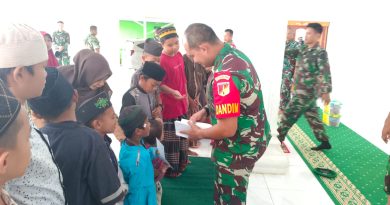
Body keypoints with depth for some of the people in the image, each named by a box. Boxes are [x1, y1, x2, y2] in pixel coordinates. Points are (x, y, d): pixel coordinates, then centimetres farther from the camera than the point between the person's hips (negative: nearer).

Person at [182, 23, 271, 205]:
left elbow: (227, 129, -30)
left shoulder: (225, 74, -31)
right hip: (250, 137, 9)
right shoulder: (235, 55, 0)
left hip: (238, 147, -9)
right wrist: (206, 110, 6)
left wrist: (198, 133, -12)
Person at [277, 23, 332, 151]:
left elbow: (325, 73, -19)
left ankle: (278, 138, 12)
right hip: (301, 90, 8)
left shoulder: (320, 53, -13)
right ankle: (325, 142, 25)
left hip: (307, 92, -8)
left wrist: (326, 91, -24)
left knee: (288, 114, -2)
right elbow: (289, 53, 15)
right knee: (312, 117, 14)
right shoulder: (303, 49, 10)